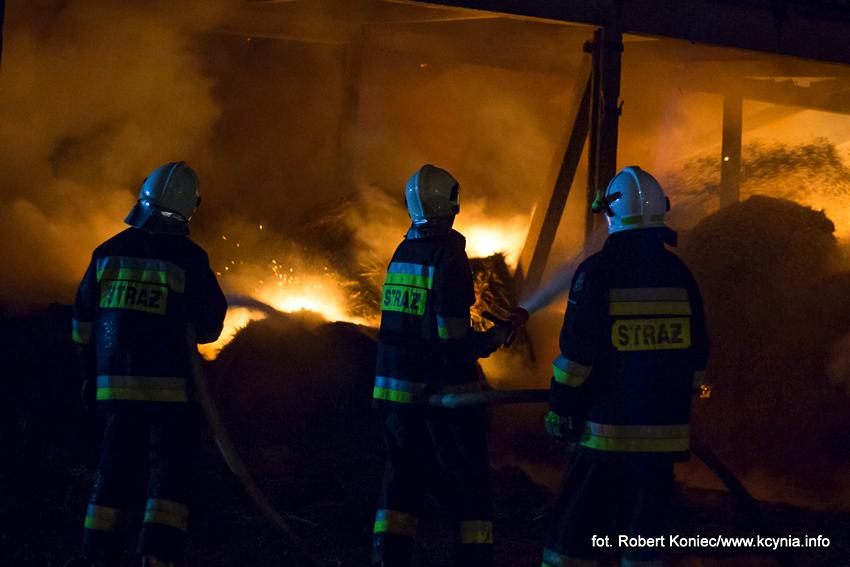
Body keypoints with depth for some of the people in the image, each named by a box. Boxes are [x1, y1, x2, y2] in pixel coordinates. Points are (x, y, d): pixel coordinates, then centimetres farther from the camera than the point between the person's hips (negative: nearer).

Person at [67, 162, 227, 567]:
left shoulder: (109, 252, 5)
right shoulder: (189, 258, -8)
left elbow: (83, 320, 12)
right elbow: (209, 325, -4)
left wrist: (91, 373, 22)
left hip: (114, 383, 4)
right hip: (170, 385, -4)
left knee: (114, 471, 14)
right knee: (170, 472, 1)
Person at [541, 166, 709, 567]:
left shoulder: (598, 270, -10)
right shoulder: (679, 272, 6)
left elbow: (577, 349, -12)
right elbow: (697, 352, 12)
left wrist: (560, 405, -3)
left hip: (609, 426, -5)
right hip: (666, 428, 5)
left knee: (575, 530, 3)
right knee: (644, 531, 12)